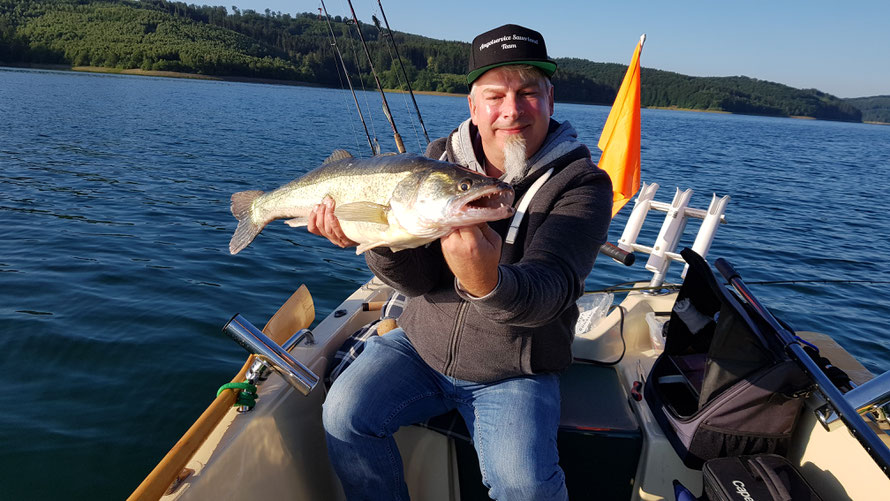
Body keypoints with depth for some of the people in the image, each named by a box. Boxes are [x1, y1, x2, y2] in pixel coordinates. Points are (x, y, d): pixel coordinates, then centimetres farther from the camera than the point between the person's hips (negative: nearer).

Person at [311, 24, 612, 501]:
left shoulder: (581, 183, -14)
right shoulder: (442, 159, -4)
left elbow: (550, 288, -29)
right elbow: (421, 279, -11)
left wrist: (489, 283, -52)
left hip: (514, 372, -3)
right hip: (421, 347, 4)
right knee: (345, 413, -14)